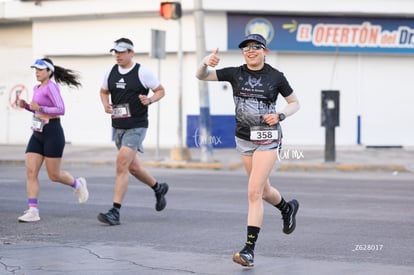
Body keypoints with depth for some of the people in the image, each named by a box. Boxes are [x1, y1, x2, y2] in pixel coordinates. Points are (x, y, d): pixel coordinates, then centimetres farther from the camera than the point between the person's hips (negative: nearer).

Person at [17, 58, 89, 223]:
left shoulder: (51, 87, -12)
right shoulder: (37, 88, 13)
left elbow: (61, 110, -19)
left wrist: (40, 108, -27)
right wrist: (26, 106, 9)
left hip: (52, 133, -8)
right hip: (37, 134, 8)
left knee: (54, 175, 1)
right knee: (30, 172, -5)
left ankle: (77, 184, 31)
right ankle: (33, 212, -7)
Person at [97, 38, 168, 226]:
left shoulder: (142, 72, -9)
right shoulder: (111, 73, 6)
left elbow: (160, 91, 2)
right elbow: (104, 92, 21)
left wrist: (149, 100, -18)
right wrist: (106, 104, 1)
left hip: (136, 127, -6)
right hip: (118, 126, 6)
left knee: (121, 165, -17)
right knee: (133, 167, 17)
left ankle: (115, 212, -16)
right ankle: (158, 188, 44)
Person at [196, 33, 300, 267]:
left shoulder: (275, 77, -6)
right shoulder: (236, 74, 1)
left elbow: (295, 103, 6)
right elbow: (201, 76, -4)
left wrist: (279, 116, -13)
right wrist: (206, 63, -27)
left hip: (267, 139, -5)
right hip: (244, 138, 5)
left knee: (254, 193, -14)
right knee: (263, 189, 19)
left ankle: (250, 250, -13)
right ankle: (288, 208, 52)